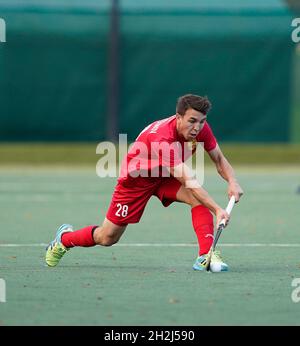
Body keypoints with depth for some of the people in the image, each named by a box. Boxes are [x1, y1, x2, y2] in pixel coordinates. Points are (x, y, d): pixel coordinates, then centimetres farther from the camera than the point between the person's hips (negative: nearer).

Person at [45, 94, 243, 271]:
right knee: (107, 238, 7)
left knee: (197, 198, -28)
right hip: (137, 178, -5)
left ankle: (206, 255, -30)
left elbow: (219, 159, -7)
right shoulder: (162, 137, -42)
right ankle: (64, 238, 36)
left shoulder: (201, 128, -20)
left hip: (167, 176, 5)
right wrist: (217, 209, -54)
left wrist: (232, 182, -28)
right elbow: (189, 181, -47)